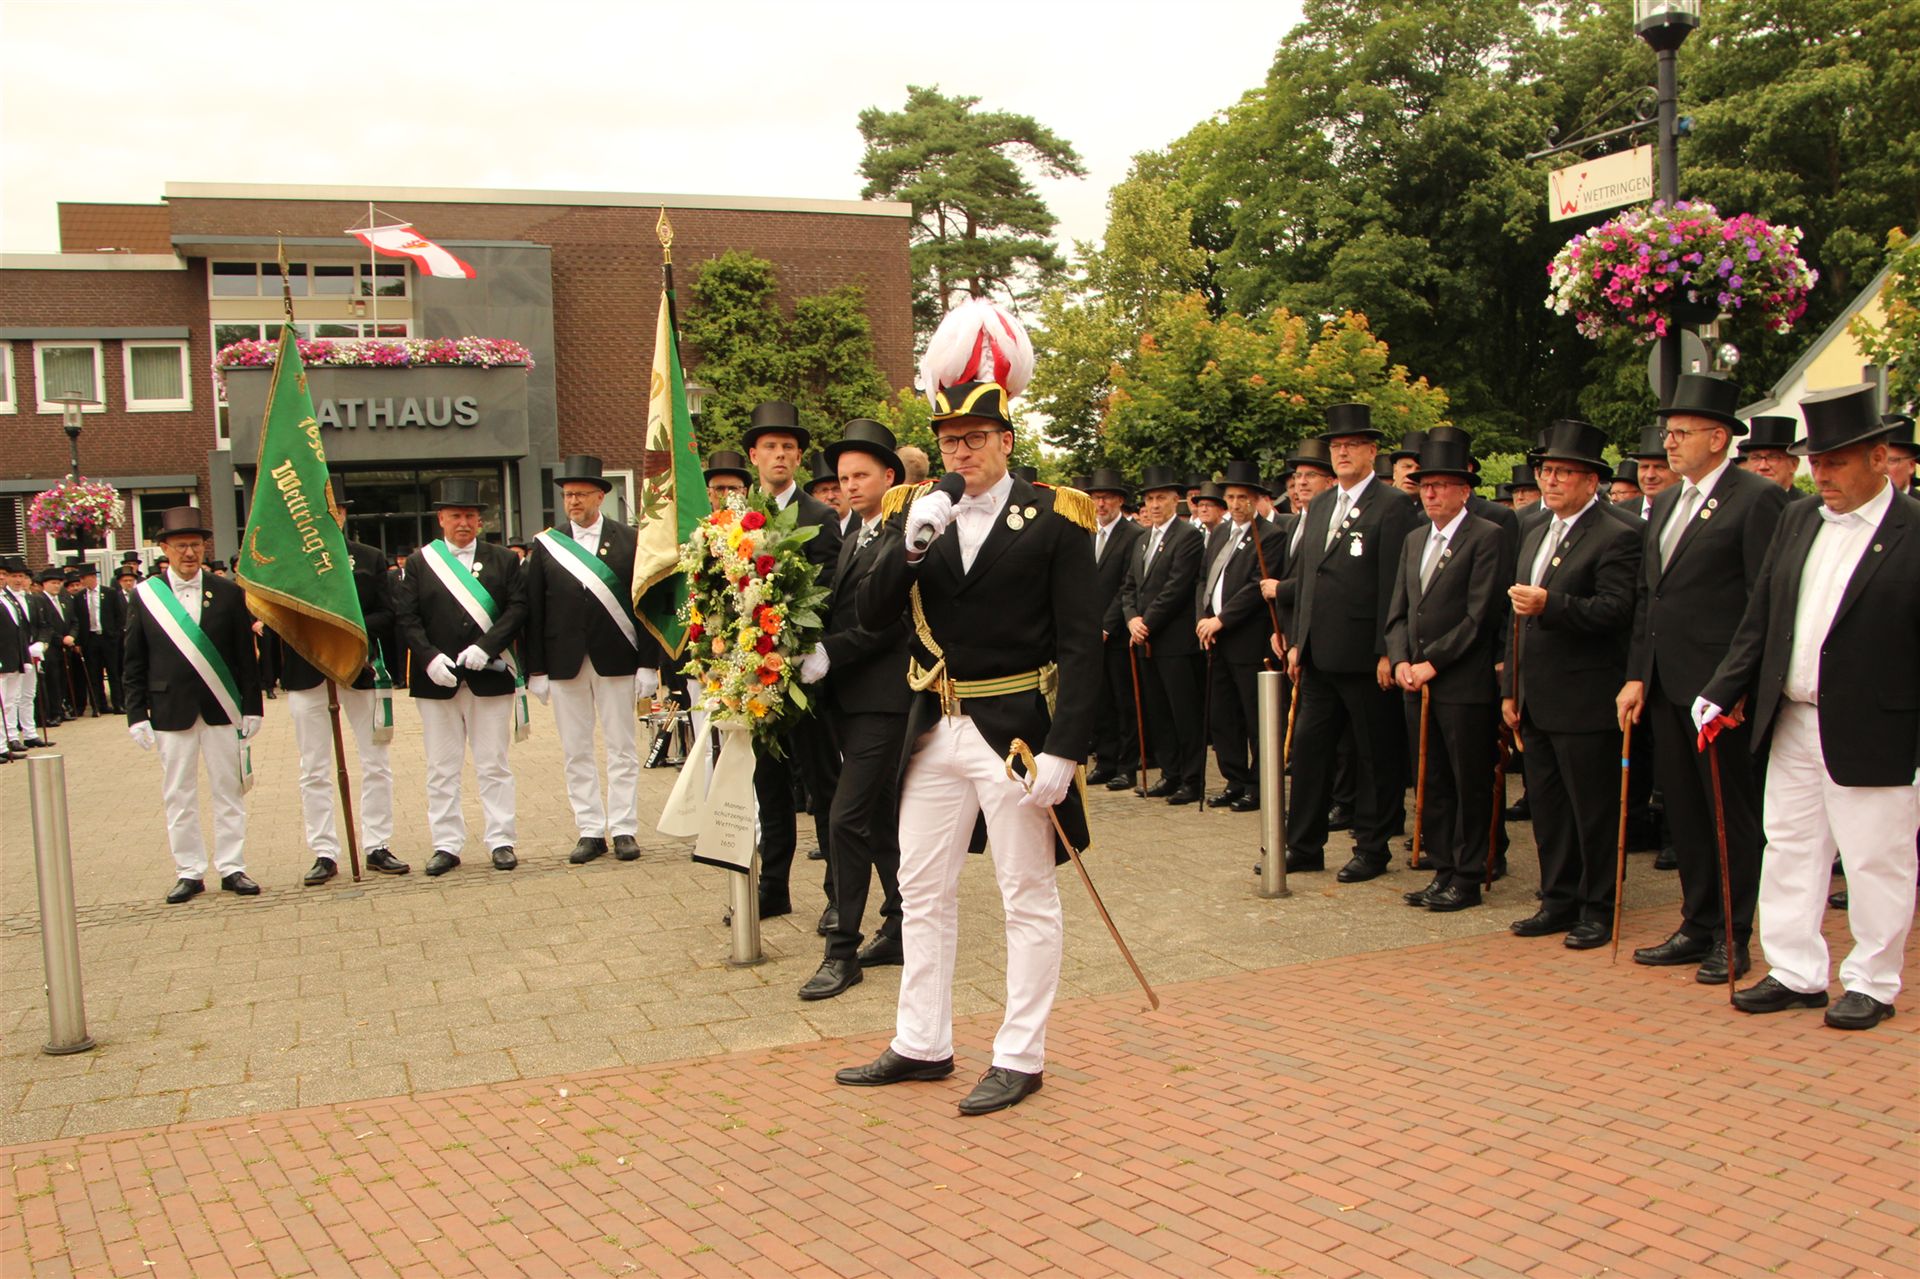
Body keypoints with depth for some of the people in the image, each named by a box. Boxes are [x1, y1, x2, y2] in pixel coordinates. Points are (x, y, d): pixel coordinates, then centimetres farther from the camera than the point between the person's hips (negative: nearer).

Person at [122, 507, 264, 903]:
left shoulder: (229, 594, 3)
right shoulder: (146, 596, 1)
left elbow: (246, 656, 4)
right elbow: (134, 663, 3)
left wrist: (252, 707, 1)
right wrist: (137, 714, -2)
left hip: (221, 709, 0)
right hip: (171, 712, 0)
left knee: (228, 792, 6)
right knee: (178, 796, 6)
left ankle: (232, 868, 15)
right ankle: (189, 873, 16)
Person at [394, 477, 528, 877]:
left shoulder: (504, 559, 7)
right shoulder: (418, 563, 7)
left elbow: (517, 607, -3)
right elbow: (405, 617, 0)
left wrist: (485, 646, -16)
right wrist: (430, 657, -15)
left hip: (490, 678, -1)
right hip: (437, 680, 1)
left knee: (494, 766, 5)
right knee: (441, 769, 6)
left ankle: (501, 841, 12)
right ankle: (446, 844, 14)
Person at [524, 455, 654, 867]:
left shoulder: (630, 540, 2)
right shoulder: (546, 545, 6)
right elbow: (533, 611, 4)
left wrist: (649, 663, -6)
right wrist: (536, 669, -1)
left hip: (616, 659, -2)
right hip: (565, 662, 2)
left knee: (622, 749, 4)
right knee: (576, 752, 6)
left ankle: (624, 828, 11)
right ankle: (590, 830, 14)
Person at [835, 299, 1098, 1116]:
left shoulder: (1054, 519, -7)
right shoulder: (922, 514, 7)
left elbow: (1080, 643, -11)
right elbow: (872, 616, 0)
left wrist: (1064, 748, -18)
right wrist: (912, 545, -16)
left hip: (1016, 731, -5)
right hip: (934, 732, 6)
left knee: (1028, 900, 5)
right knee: (922, 892, 14)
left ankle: (1020, 1058, 17)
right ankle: (921, 1045, 28)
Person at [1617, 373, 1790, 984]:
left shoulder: (1758, 499, -9)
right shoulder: (1666, 504, 16)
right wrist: (1637, 675, 10)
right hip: (1667, 686, 8)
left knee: (1733, 813, 4)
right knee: (1684, 811, 14)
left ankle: (1732, 938, 14)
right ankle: (1697, 926, 25)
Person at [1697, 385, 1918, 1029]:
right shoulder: (1797, 521, 9)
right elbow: (1759, 617, 12)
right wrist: (1722, 691, 7)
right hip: (1791, 722, 6)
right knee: (1790, 849, 12)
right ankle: (1795, 974, 24)